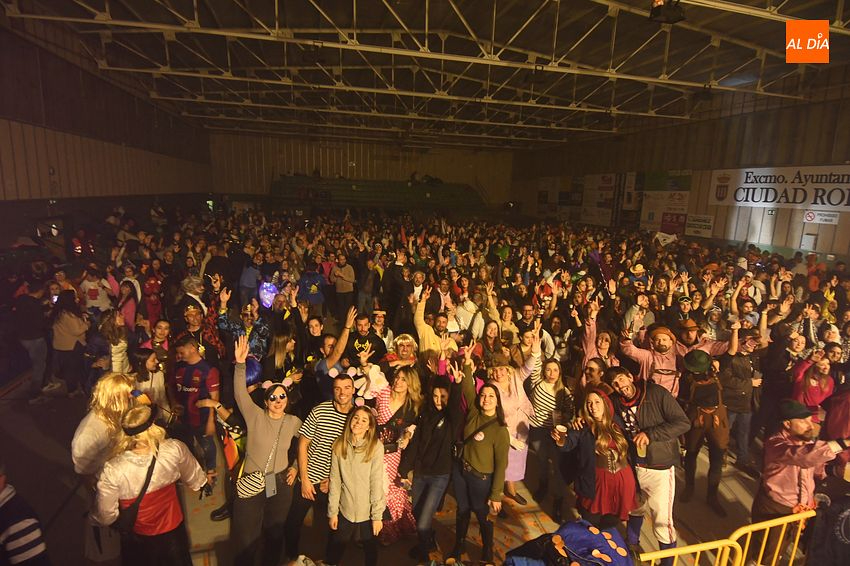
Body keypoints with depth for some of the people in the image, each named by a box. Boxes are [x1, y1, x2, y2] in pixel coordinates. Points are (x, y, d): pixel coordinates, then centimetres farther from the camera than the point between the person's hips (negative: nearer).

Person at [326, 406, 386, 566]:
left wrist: (377, 515, -11)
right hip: (344, 511, 2)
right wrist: (332, 511, -1)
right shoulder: (339, 445, -4)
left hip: (367, 512, -2)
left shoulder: (375, 446, -14)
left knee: (370, 551, 16)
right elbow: (334, 481, -2)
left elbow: (377, 483, -13)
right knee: (334, 552, 18)